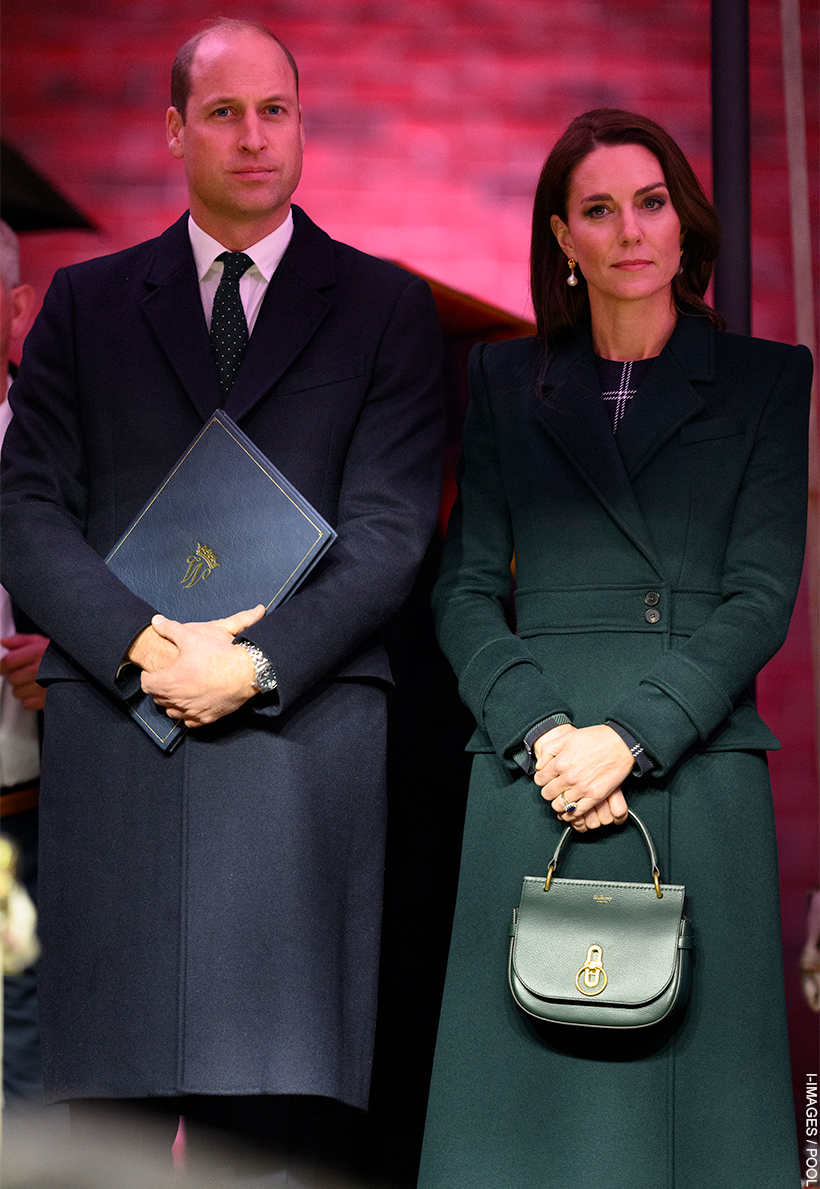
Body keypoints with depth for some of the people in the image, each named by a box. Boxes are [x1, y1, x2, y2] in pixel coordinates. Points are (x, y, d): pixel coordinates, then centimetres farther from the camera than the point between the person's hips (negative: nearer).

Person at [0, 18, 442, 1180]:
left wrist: (256, 662, -11)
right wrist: (138, 643, -9)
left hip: (301, 726, -1)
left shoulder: (386, 307, 11)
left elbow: (390, 527, 2)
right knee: (109, 1094, -1)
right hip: (113, 727, 2)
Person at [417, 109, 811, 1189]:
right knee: (530, 1088, 1)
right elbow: (466, 591, 7)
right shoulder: (506, 381, 13)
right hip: (534, 777, 1)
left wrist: (630, 736, -12)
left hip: (695, 770, -1)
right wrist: (541, 731, -10)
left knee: (690, 1063, 0)